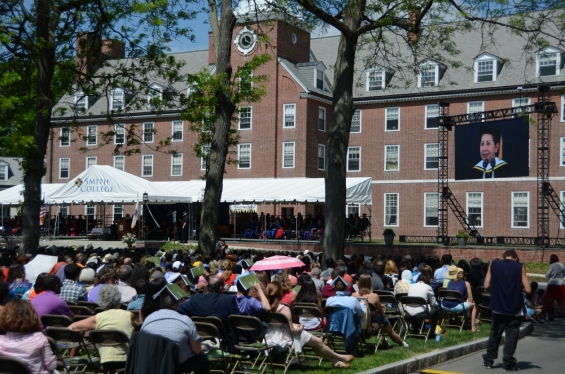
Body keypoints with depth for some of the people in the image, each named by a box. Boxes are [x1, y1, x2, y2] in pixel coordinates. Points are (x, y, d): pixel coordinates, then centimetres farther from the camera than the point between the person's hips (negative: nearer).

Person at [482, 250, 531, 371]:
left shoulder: (494, 264, 0)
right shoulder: (520, 267, -5)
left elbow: (486, 285, -4)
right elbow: (528, 289, -9)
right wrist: (518, 287, 10)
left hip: (498, 307, 2)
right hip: (515, 308, -2)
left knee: (495, 334, 15)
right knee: (511, 336, 5)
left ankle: (488, 360, 21)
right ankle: (508, 363, 4)